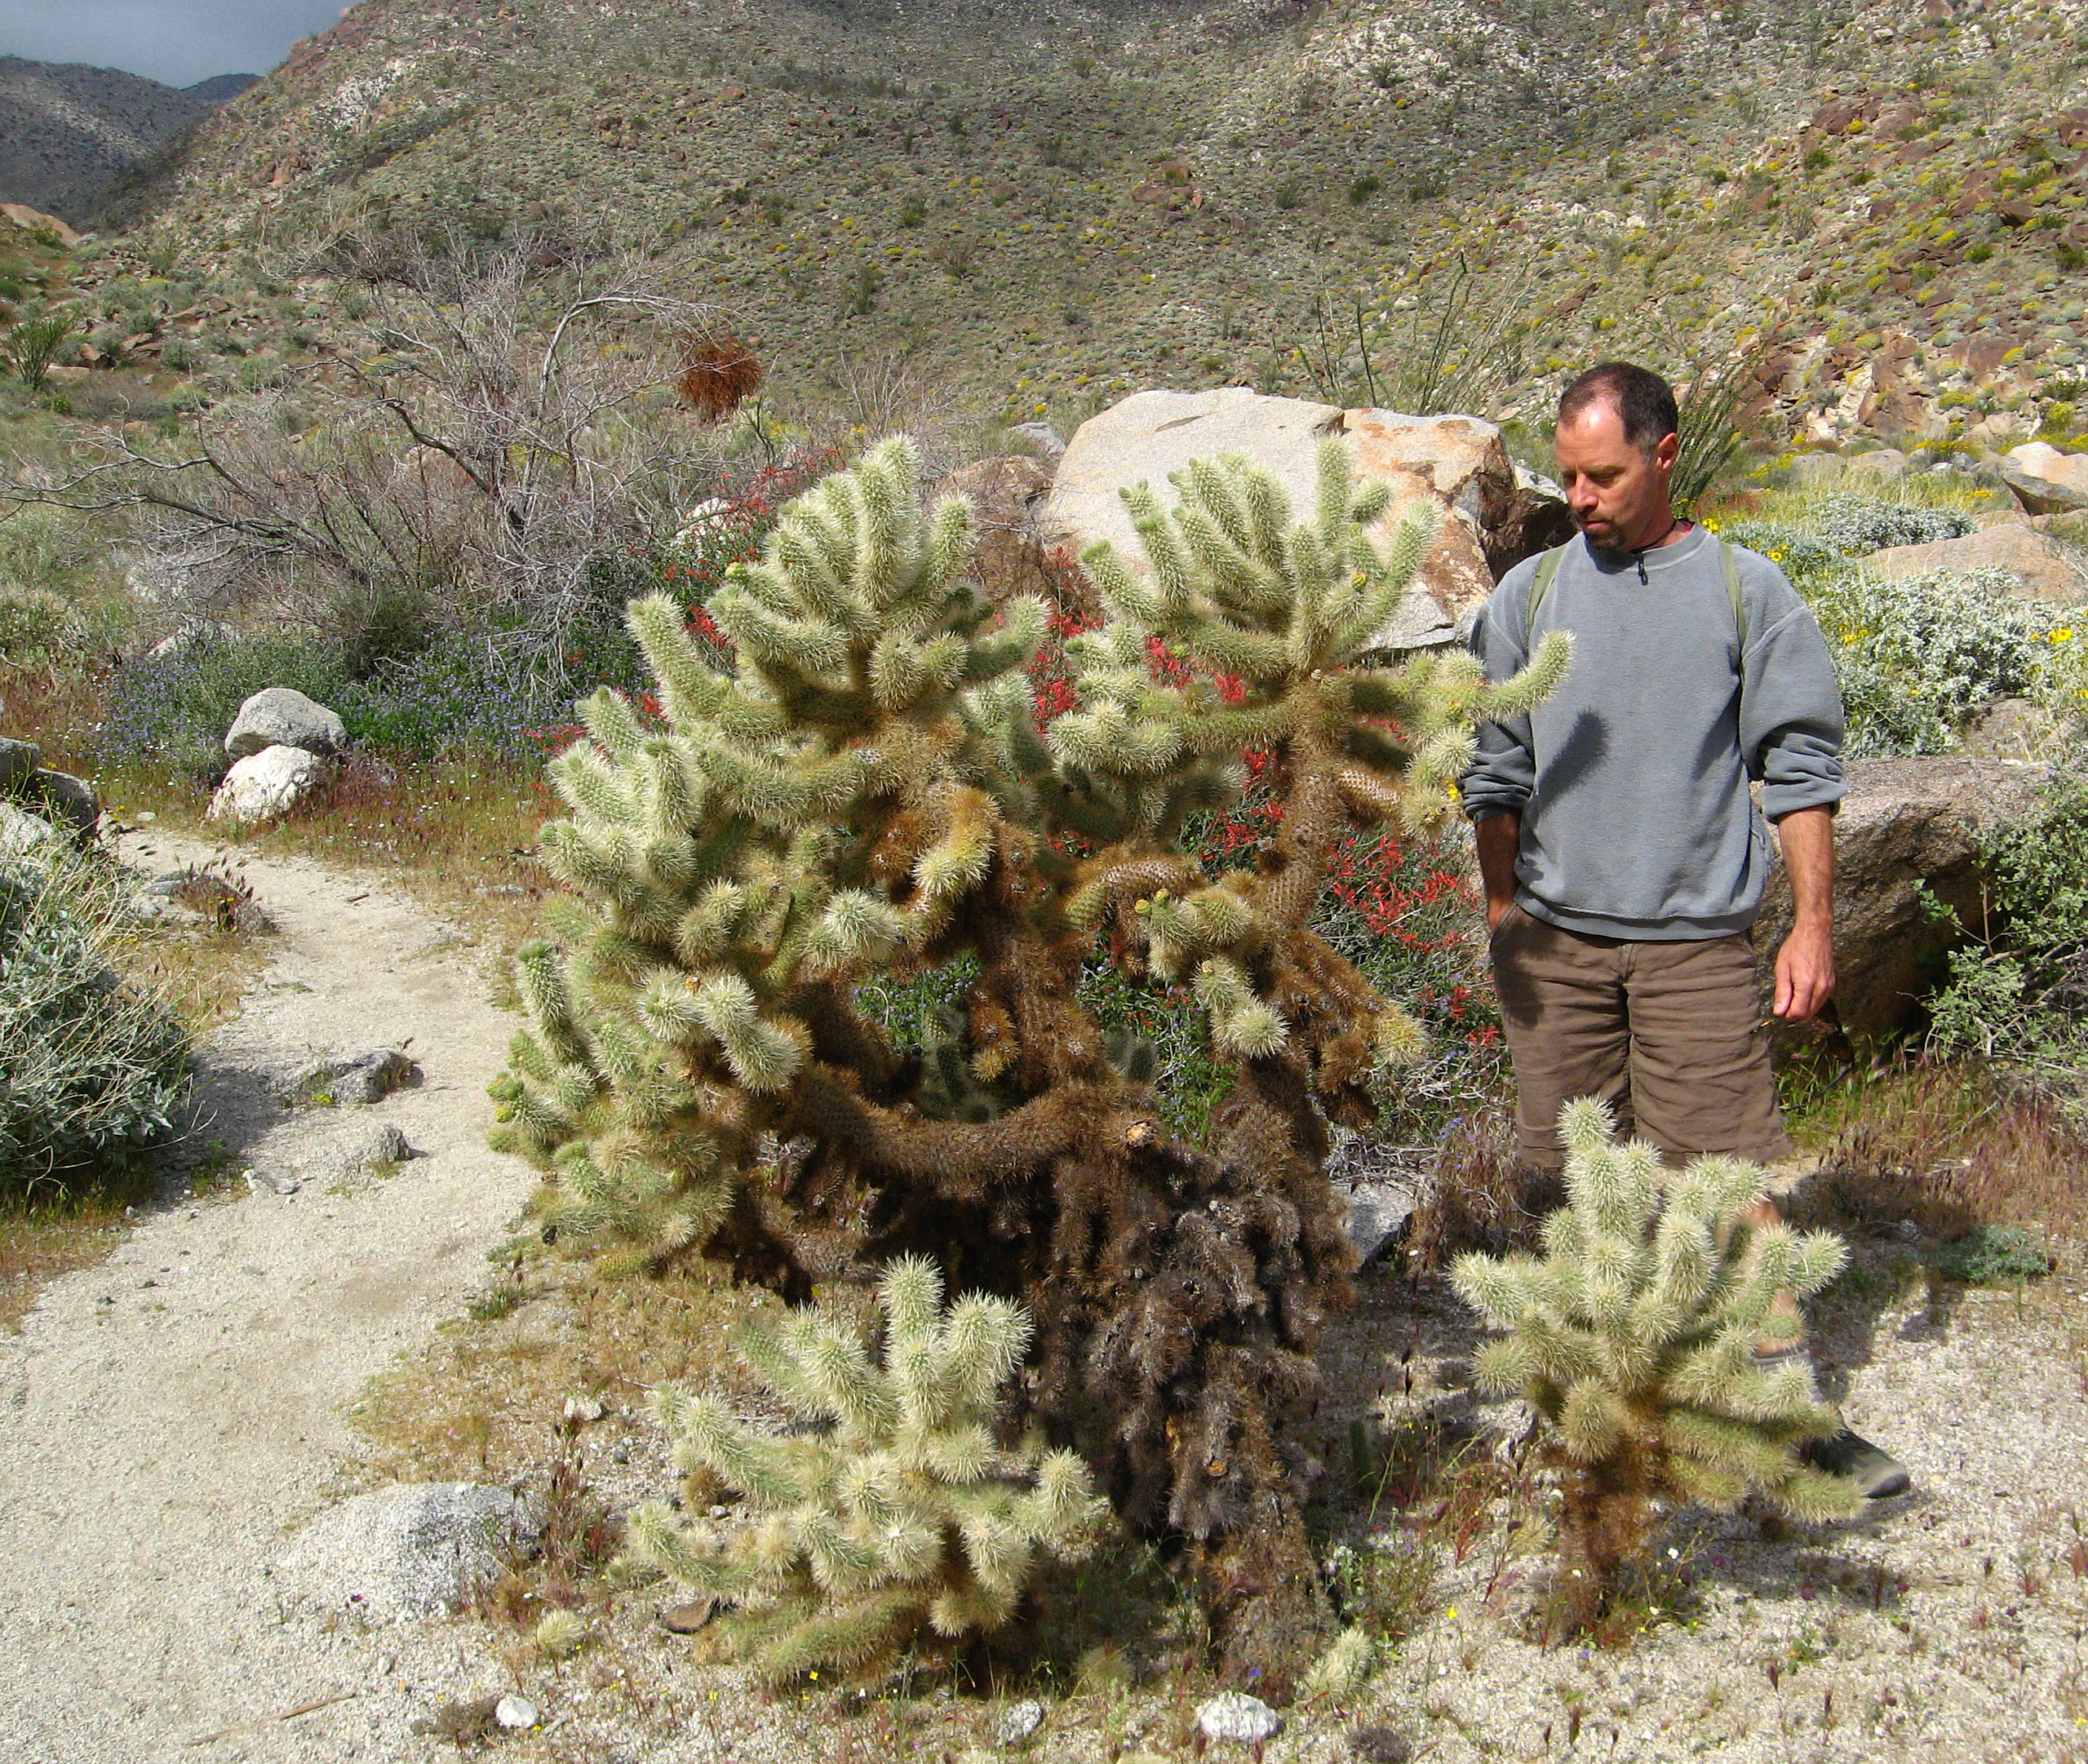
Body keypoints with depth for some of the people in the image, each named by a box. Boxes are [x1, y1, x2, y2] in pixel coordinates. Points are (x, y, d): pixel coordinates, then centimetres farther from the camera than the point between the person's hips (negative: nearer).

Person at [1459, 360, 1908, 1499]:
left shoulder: (1747, 591, 2)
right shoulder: (1530, 594, 7)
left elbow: (1800, 767, 3)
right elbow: (1495, 772, 11)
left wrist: (1812, 922, -2)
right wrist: (1504, 919, 7)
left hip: (1697, 937, -2)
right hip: (1557, 935, 2)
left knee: (1732, 1167, -3)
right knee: (1572, 1169, 9)